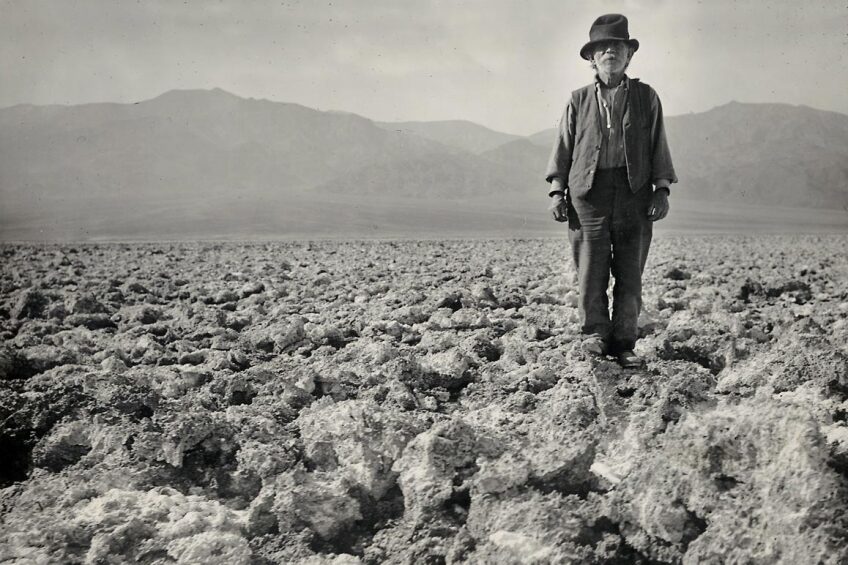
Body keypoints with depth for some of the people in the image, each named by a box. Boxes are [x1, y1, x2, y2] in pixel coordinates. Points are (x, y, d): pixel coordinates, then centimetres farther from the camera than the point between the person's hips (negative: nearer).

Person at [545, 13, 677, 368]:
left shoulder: (646, 97, 11)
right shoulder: (579, 100, 10)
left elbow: (658, 147, 11)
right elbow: (563, 147, 10)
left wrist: (661, 189, 2)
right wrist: (557, 190, 2)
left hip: (635, 193, 1)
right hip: (589, 192, -1)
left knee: (630, 275, 3)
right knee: (591, 272, -3)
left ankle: (624, 344, 13)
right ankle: (595, 334, 14)